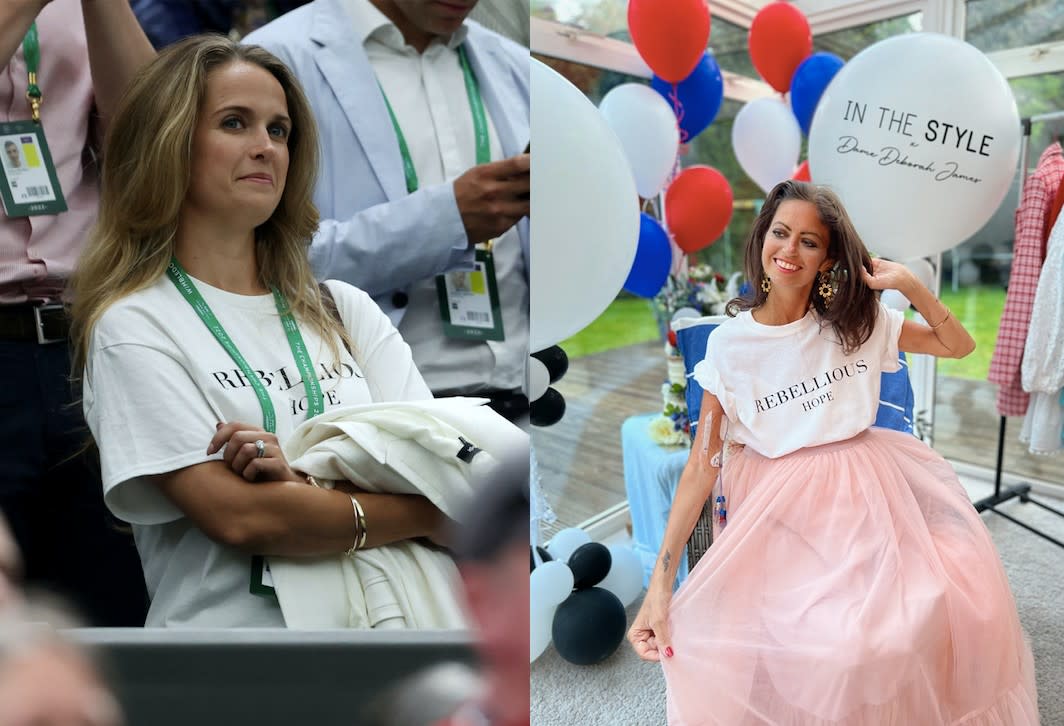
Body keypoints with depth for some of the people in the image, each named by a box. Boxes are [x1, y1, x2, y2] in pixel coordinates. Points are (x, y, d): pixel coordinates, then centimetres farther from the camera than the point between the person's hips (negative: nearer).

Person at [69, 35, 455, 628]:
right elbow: (240, 520, -10)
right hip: (231, 622, -2)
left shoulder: (345, 308, 14)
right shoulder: (133, 326, 1)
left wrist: (307, 480, -12)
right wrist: (429, 512, -4)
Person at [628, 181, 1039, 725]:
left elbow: (959, 346, 11)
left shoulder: (856, 321, 2)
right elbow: (703, 462, -10)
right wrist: (661, 580, -18)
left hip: (865, 495, 4)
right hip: (777, 510, -3)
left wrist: (907, 282, -7)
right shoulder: (730, 343, -6)